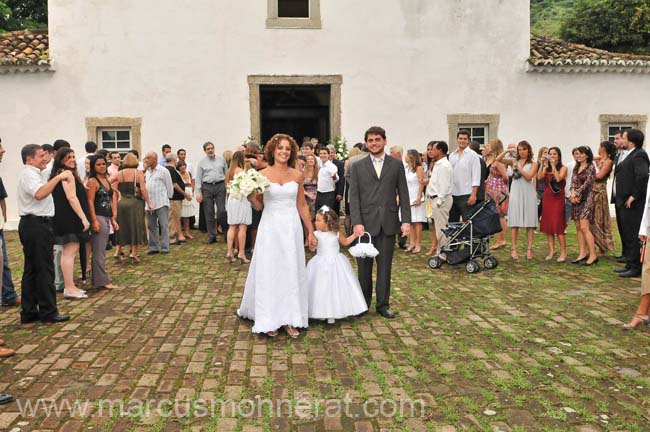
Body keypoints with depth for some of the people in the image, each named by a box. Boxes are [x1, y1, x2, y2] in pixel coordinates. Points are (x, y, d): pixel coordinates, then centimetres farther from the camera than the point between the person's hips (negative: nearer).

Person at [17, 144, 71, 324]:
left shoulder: (32, 174, 22)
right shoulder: (29, 174, -12)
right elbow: (39, 194, -32)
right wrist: (58, 177, -30)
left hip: (34, 225, 11)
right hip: (36, 225, -11)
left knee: (32, 270, 11)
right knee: (45, 269, -6)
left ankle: (29, 312, 16)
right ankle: (48, 312, 0)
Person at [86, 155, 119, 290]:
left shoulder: (106, 180, 17)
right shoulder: (92, 181, -8)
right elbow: (90, 202, -14)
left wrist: (113, 219, 17)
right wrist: (94, 221, -20)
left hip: (106, 218, 9)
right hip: (98, 217, -9)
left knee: (100, 251, 12)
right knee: (99, 251, -5)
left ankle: (98, 280, 18)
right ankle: (102, 281, -2)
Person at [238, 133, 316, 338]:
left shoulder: (297, 175, 4)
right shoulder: (263, 174, -1)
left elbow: (302, 206, 9)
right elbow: (259, 206, 4)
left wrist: (311, 231, 9)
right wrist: (250, 197, -17)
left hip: (292, 227, 2)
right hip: (270, 228, -2)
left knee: (292, 273, 6)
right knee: (268, 272, 4)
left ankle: (290, 319, 16)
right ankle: (270, 319, 16)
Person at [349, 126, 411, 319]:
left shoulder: (397, 165, 8)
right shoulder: (357, 166, 6)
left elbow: (403, 194, 5)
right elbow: (354, 197, 0)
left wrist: (406, 220, -4)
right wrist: (356, 222, -11)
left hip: (388, 223, 0)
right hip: (365, 223, 0)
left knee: (385, 265, 6)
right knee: (364, 265, 7)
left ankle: (383, 304, 17)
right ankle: (363, 302, 21)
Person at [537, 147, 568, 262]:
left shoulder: (563, 168, 0)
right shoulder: (546, 168, 11)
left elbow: (558, 178, -17)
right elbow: (539, 178, -5)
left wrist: (553, 165, -14)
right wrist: (542, 164, -8)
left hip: (558, 199, -5)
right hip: (547, 198, 5)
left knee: (558, 226, -8)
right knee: (547, 225, 4)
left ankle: (563, 252, -2)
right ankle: (551, 250, 12)